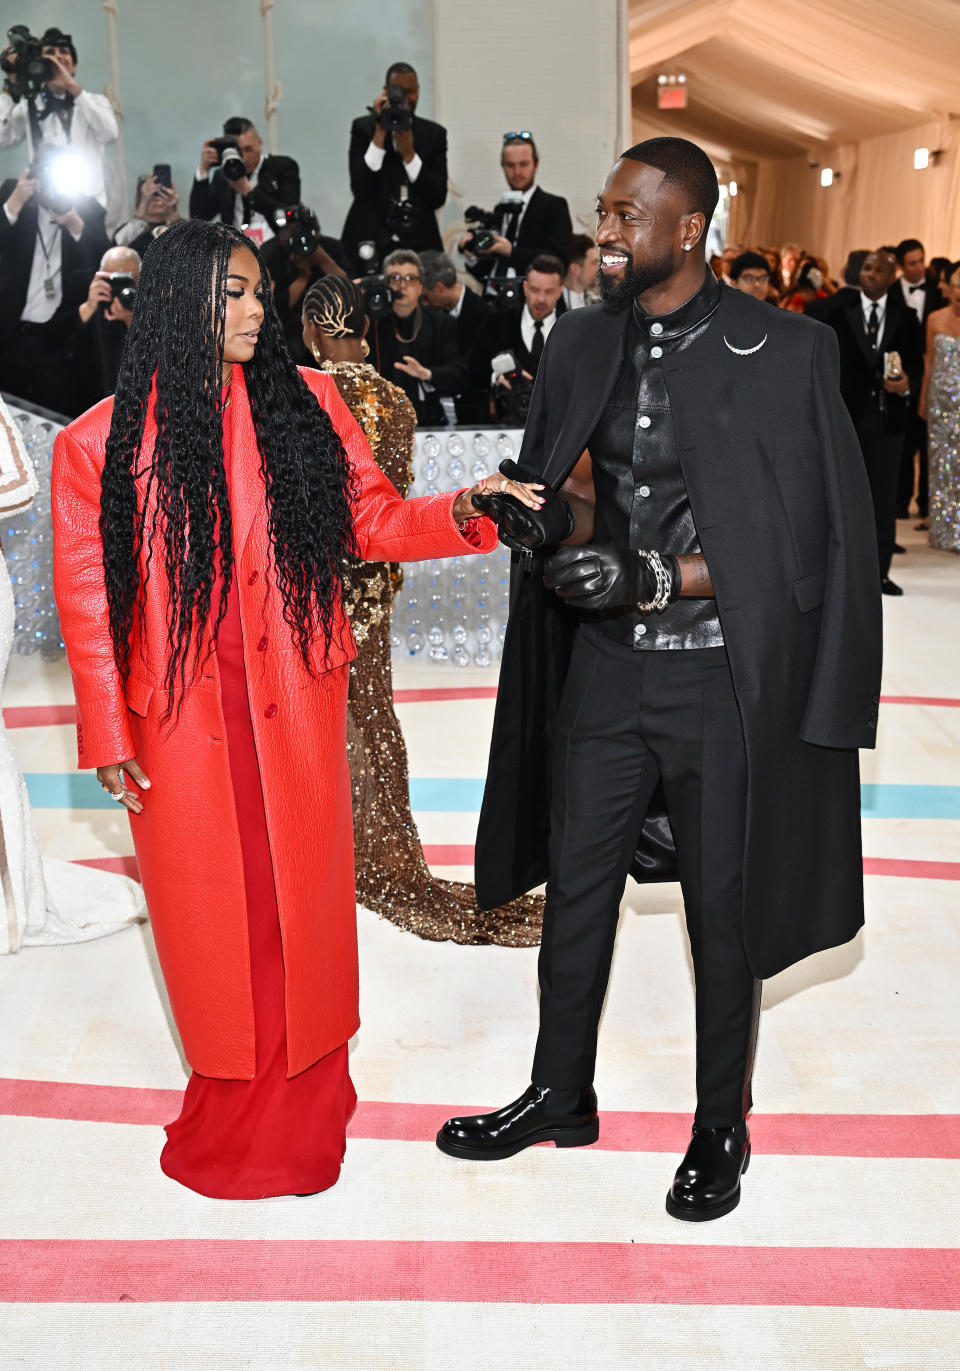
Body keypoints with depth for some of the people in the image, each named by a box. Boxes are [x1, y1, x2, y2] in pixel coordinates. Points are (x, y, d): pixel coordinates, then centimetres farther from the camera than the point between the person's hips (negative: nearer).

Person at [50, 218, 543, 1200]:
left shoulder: (303, 405, 1)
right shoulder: (100, 445, -5)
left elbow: (373, 521, 4)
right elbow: (87, 598, -1)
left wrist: (463, 511, -15)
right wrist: (107, 735, -1)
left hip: (294, 705, 2)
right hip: (180, 716, -1)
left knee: (299, 889, 10)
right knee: (208, 901, 10)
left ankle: (301, 1086, 32)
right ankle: (231, 1088, 33)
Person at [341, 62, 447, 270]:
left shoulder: (434, 133, 9)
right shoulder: (363, 127, 6)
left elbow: (439, 198, 1)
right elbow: (360, 189, -7)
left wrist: (409, 154, -7)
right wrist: (380, 134, -8)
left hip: (419, 245, 1)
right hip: (371, 242, -1)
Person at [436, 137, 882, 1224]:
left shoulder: (782, 352, -11)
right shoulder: (585, 341, 5)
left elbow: (796, 543, -12)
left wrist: (656, 578, -23)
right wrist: (548, 519, -12)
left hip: (721, 678, -4)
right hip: (603, 667, 5)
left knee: (722, 910, 9)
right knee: (576, 887, 14)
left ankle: (720, 1128, 31)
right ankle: (560, 1097, 35)